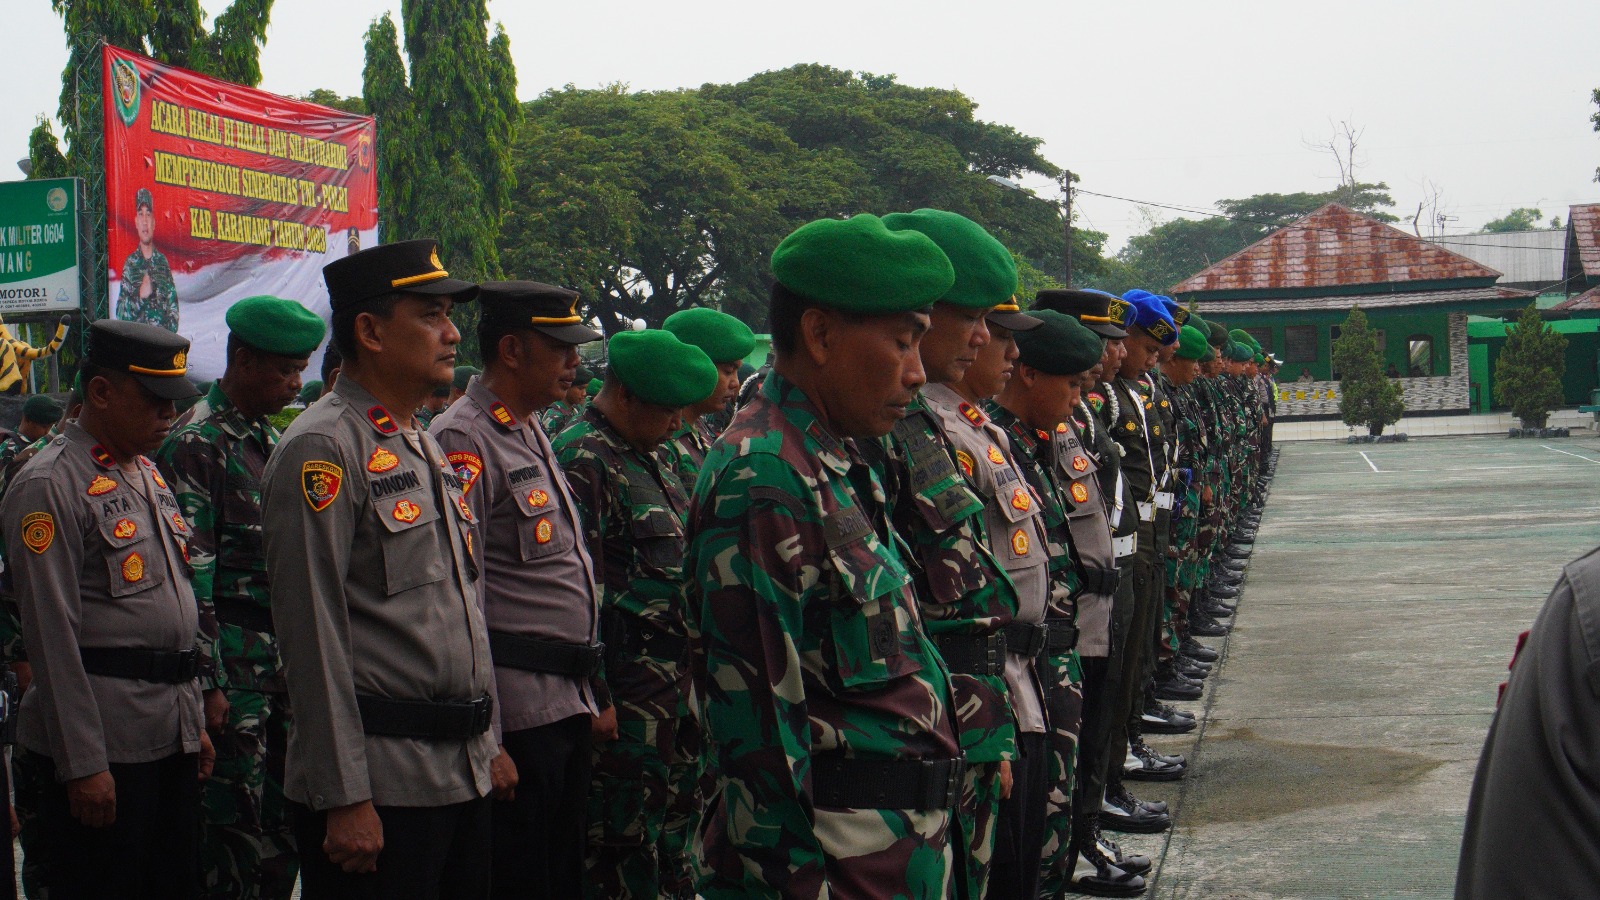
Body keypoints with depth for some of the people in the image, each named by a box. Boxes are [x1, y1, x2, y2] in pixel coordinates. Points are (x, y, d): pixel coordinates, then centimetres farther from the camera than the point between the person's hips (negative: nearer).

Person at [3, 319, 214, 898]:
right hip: (104, 746, -8)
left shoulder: (148, 474, 16)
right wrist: (83, 764, -17)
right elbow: (53, 637, -16)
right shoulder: (50, 486, -11)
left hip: (171, 738, 8)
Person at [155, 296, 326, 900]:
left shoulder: (272, 441, 15)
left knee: (283, 825, 11)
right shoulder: (195, 445, -10)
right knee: (239, 827, -3)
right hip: (236, 664, -8)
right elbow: (190, 574, -14)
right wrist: (208, 684, -16)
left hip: (284, 661, 8)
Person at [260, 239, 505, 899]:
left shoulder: (426, 448, 16)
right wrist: (345, 799, -18)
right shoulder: (323, 450, -12)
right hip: (379, 787, -8)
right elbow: (314, 636, -17)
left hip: (462, 775, 8)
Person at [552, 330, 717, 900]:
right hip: (628, 698, -9)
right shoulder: (582, 460, -15)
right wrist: (595, 696, -19)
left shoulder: (648, 458, 15)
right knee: (622, 847, -2)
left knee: (676, 829, 16)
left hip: (675, 688, 9)